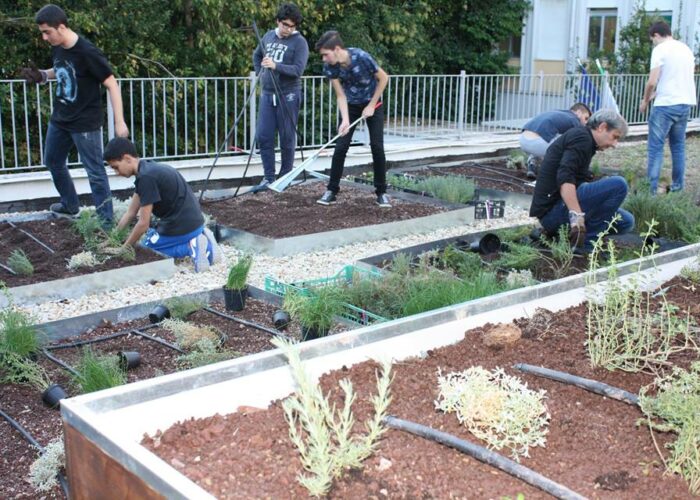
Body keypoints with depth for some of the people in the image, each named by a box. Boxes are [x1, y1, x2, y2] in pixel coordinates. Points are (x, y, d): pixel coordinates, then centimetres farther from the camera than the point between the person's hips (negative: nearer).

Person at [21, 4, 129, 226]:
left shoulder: (87, 53, -24)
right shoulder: (57, 48, -1)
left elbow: (112, 85, -20)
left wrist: (119, 122, -23)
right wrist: (42, 75, 0)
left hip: (85, 123, -9)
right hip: (59, 118, 9)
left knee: (95, 172, -2)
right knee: (52, 161, 22)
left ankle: (106, 220, 7)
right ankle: (70, 204, 41)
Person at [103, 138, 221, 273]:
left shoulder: (146, 177, -19)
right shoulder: (148, 169, 11)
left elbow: (143, 224, -16)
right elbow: (130, 213, 17)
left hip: (181, 226, -9)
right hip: (192, 222, 9)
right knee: (150, 236, 30)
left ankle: (189, 248, -8)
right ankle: (193, 241, 10)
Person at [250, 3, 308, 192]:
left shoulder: (300, 42, -7)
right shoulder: (268, 36, 10)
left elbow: (298, 70, -18)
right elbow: (256, 55, 28)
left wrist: (276, 66, -30)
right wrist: (259, 72, 13)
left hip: (288, 96, -5)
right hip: (267, 94, 5)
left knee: (287, 138, 2)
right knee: (264, 136, 0)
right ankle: (268, 178, 7)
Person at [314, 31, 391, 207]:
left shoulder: (361, 57, -31)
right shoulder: (329, 67, -21)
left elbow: (383, 78, -16)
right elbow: (341, 96, -14)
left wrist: (371, 105, -15)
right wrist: (345, 120, -29)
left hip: (372, 104, -2)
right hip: (351, 106, 2)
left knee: (377, 147, -9)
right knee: (340, 148, -6)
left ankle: (381, 192, 2)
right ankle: (332, 190, 3)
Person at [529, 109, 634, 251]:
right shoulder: (581, 137, -9)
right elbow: (565, 178, -25)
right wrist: (577, 217, -33)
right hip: (552, 209, -10)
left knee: (626, 221, 9)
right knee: (618, 185, -18)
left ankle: (557, 233, 6)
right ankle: (585, 244, -11)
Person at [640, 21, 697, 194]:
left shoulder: (660, 50, -8)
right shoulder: (686, 49, 15)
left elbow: (652, 81, -14)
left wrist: (645, 101, 2)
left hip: (666, 105, -7)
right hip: (685, 104, 7)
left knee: (655, 147, -3)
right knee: (678, 146, 15)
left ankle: (651, 188, -5)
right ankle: (678, 186, 19)